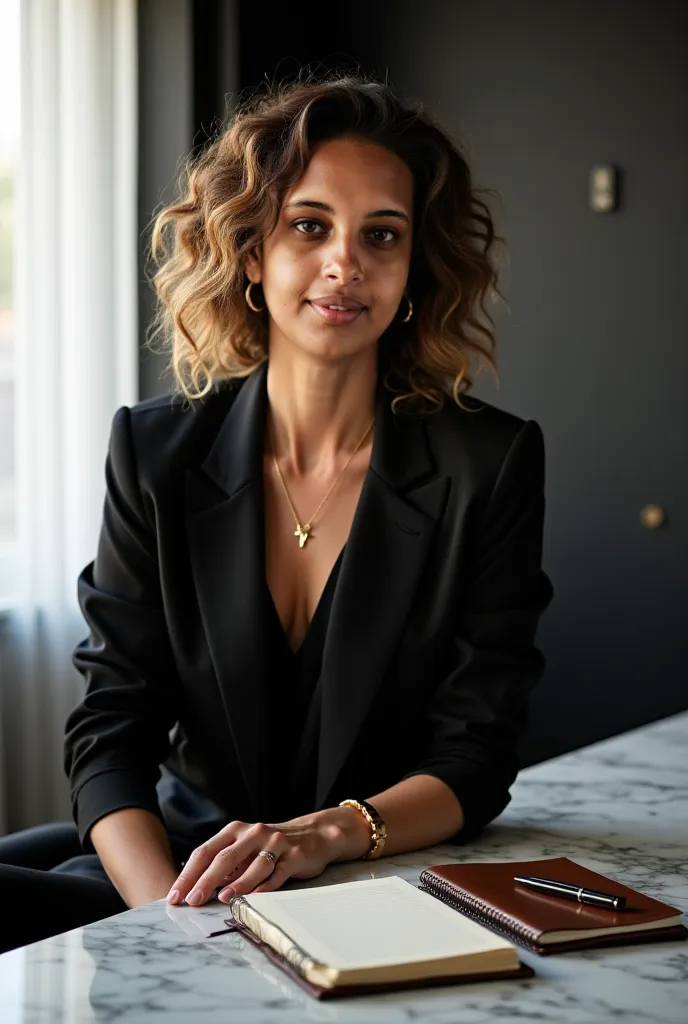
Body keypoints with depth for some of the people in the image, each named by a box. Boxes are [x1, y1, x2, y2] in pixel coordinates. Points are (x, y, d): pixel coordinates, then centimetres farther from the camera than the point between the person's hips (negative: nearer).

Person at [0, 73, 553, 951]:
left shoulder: (492, 465, -5)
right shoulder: (156, 452, 0)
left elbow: (474, 760, -6)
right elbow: (110, 727, -3)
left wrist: (324, 835, -25)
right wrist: (171, 909, -22)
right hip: (184, 851, 4)